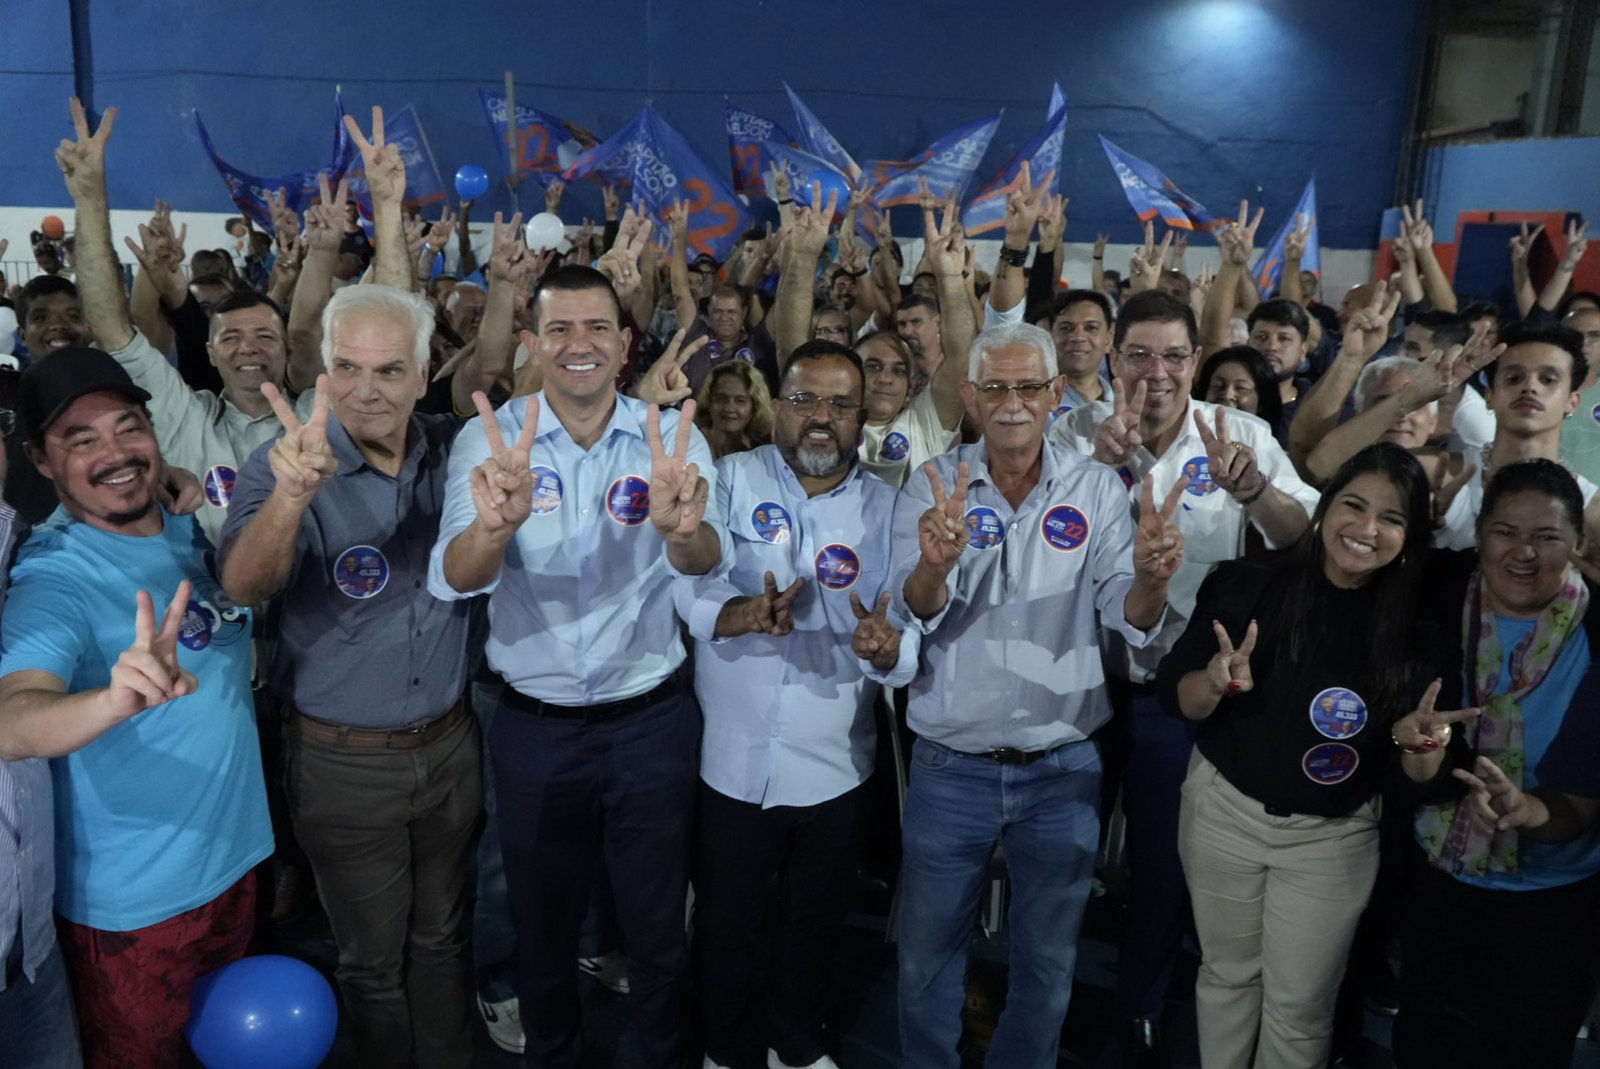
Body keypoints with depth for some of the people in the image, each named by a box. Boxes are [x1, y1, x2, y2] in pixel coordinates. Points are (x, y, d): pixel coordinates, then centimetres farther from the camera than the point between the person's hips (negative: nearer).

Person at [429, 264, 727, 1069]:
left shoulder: (672, 436, -8)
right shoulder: (487, 439, -9)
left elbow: (705, 560, -26)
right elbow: (453, 579, -24)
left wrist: (683, 528, -51)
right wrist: (495, 524, -47)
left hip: (652, 720, 0)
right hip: (533, 726, 0)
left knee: (657, 929, 17)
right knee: (542, 931, 20)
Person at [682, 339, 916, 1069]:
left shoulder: (886, 506, -1)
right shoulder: (730, 480, -5)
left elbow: (912, 638, -9)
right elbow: (683, 587, -17)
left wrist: (887, 648, -32)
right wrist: (743, 613, -37)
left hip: (834, 766, 2)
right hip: (733, 761, -2)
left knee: (812, 924, 22)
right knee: (726, 926, 15)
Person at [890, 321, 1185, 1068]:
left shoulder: (1097, 488, -4)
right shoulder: (932, 485, -6)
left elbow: (1131, 622, -11)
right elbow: (914, 616, -18)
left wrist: (1149, 578, -34)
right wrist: (934, 565, -41)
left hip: (1064, 767, 1)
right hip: (951, 766, 0)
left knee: (1047, 960, 19)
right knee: (926, 956, 16)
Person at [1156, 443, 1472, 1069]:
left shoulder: (1422, 632, -9)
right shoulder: (1245, 583, -12)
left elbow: (1422, 775, -4)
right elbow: (1176, 700, -8)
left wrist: (1423, 741, -25)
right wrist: (1217, 682, -29)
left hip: (1334, 837, 0)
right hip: (1223, 809, 0)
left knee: (1300, 1005, 11)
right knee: (1227, 973, 17)